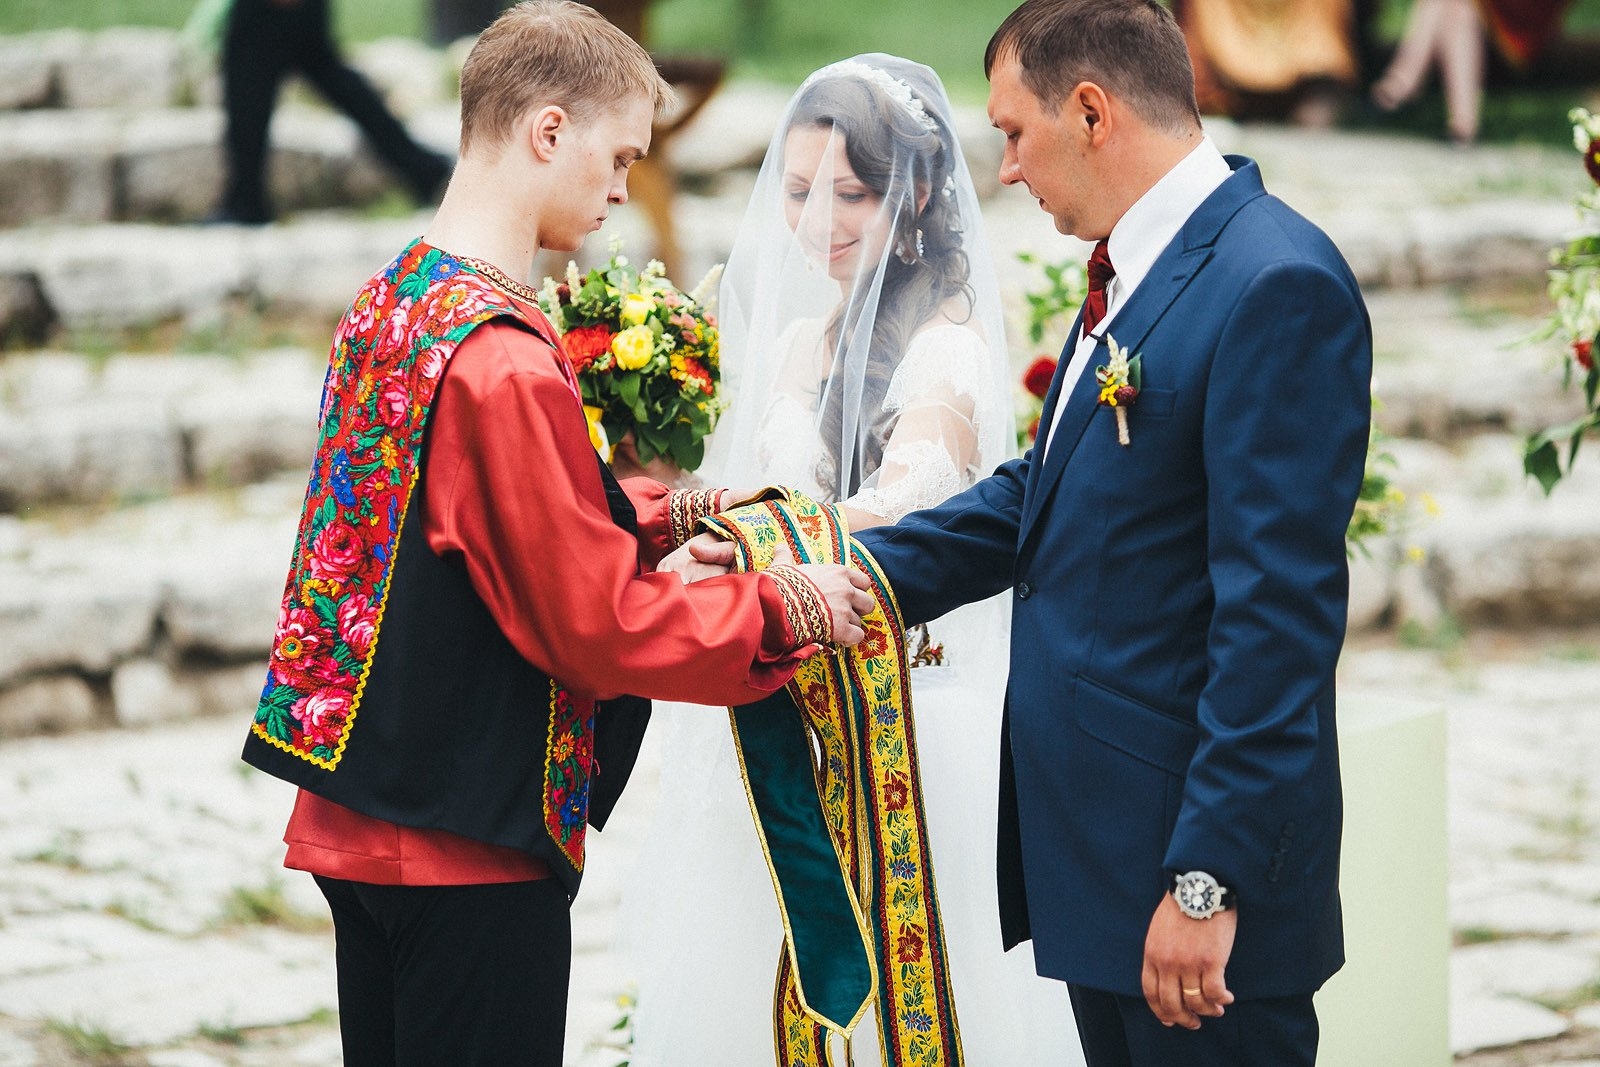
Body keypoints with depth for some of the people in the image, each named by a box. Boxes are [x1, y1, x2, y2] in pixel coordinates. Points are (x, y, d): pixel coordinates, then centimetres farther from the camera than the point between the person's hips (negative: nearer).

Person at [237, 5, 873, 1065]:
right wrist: (780, 609, -7)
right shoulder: (506, 365, -23)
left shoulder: (388, 302, 6)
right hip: (470, 841, -9)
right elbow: (597, 627, -19)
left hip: (358, 819, 9)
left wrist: (653, 516, 10)